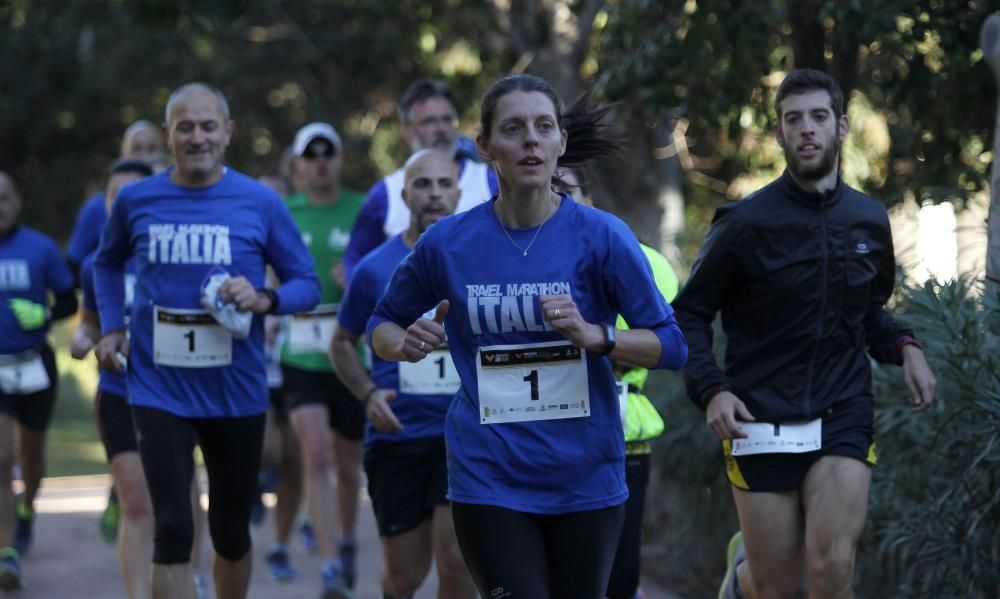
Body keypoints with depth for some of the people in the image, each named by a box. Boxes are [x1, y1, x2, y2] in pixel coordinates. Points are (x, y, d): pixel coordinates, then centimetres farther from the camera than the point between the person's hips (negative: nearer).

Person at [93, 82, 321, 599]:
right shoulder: (136, 200, 1)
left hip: (237, 394, 1)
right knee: (173, 531, -12)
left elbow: (306, 284, 2)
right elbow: (107, 263, 20)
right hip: (160, 392, -1)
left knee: (230, 532, 14)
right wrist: (111, 327, 6)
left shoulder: (259, 203, -4)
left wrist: (263, 299, -18)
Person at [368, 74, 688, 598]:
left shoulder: (600, 235, -5)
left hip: (585, 478, 1)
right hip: (490, 480, -1)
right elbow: (382, 326, 13)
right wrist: (405, 344, -10)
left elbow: (671, 344, -4)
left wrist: (594, 335, -21)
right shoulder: (447, 243, -2)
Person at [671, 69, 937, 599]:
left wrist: (903, 346, 2)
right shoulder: (747, 223, -6)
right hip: (762, 422, -2)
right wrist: (711, 389, -15)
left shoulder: (870, 220, 7)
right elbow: (690, 313, 0)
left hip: (843, 416, 2)